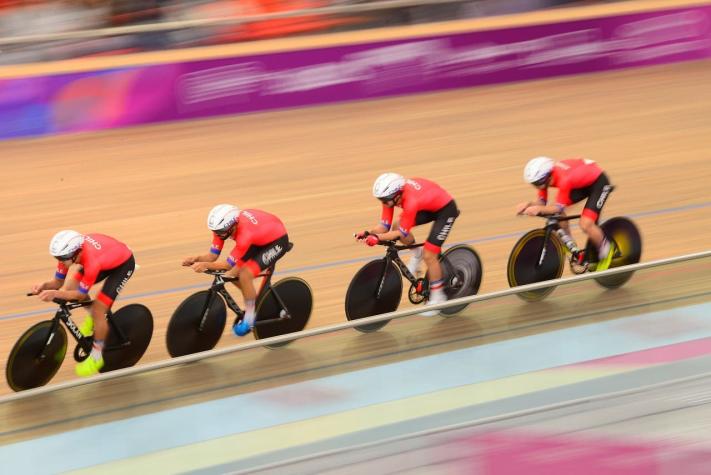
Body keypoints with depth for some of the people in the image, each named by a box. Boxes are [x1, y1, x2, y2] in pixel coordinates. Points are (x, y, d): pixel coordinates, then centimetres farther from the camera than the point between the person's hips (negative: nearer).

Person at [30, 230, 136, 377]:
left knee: (98, 310, -14)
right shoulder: (68, 251, -22)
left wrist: (55, 294, -43)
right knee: (69, 288, -9)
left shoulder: (91, 262, -41)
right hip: (107, 259, 7)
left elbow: (81, 294, -29)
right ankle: (92, 314, 19)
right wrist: (44, 286, -33)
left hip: (123, 264, -7)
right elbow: (58, 282, -11)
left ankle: (97, 356, 5)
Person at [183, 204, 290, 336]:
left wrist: (205, 265, -46)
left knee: (245, 274, -23)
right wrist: (196, 259, -33)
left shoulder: (244, 234, -40)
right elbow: (212, 256, -14)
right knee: (232, 275, -5)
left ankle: (249, 320, -7)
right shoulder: (223, 226, -19)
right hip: (259, 239, 8)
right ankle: (255, 302, 20)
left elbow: (228, 264, -32)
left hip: (277, 241, -8)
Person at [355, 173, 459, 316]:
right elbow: (385, 226, -13)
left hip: (446, 209, -8)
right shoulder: (391, 194, -17)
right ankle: (417, 253, 19)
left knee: (429, 256, -10)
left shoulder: (411, 202, -39)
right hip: (429, 206, 8)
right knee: (396, 226, -7)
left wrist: (377, 238, -42)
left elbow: (402, 233, -30)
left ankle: (437, 296, 6)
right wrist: (368, 233, -31)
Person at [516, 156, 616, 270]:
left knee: (585, 225, -22)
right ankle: (573, 250, 10)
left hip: (598, 182, -8)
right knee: (557, 213, -6)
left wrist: (539, 209, -54)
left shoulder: (564, 180, -39)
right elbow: (541, 202, -11)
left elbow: (559, 207, -37)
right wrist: (529, 204, -33)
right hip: (582, 182, 8)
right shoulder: (545, 176, -16)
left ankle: (606, 250, 7)